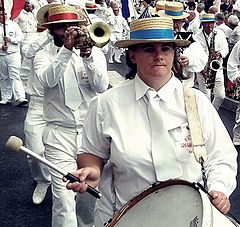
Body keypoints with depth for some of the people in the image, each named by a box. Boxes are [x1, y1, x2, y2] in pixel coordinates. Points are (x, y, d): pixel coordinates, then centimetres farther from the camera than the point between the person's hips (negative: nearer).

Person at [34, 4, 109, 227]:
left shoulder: (94, 52, 5)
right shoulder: (44, 55, 2)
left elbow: (101, 86, -10)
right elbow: (48, 80, -20)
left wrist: (87, 56, -24)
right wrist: (66, 49, -30)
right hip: (59, 135, -2)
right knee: (63, 196, -8)